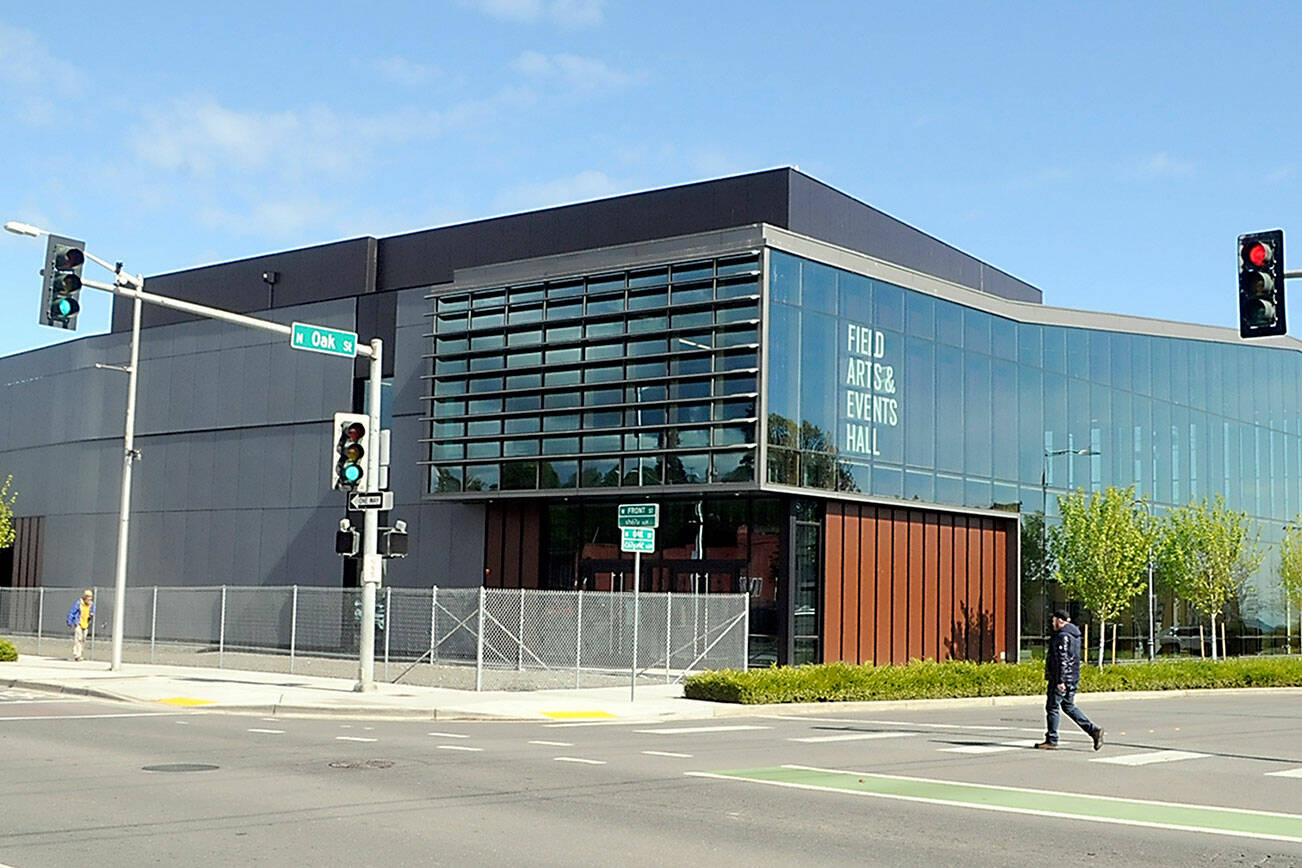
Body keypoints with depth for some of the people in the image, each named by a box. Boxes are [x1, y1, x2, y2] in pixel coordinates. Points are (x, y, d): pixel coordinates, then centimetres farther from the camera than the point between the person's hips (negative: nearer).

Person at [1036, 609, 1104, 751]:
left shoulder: (1062, 636, -16)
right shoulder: (1074, 635, 16)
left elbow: (1062, 660, -22)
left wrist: (1060, 681, -23)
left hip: (1062, 678, -10)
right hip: (1073, 678, 10)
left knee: (1052, 707, -1)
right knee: (1069, 707, 15)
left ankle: (1051, 741, 2)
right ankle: (1094, 730, 5)